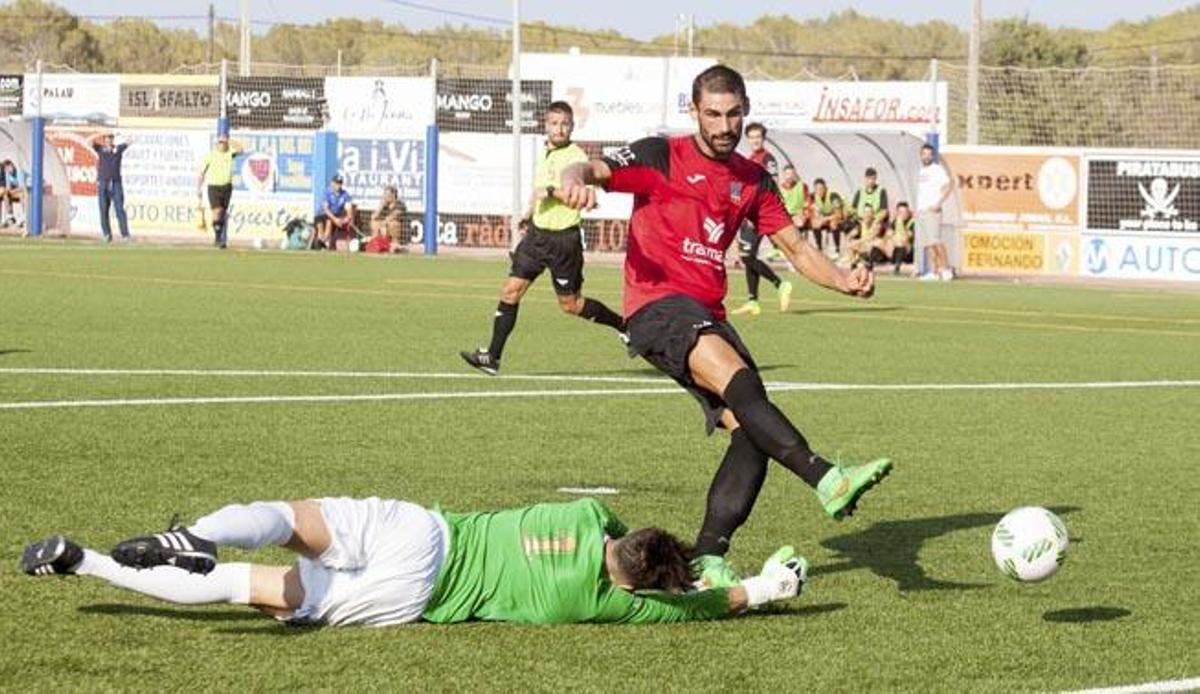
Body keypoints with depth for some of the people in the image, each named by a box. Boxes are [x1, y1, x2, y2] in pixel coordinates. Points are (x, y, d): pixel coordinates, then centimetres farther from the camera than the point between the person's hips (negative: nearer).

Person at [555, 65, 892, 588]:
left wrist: (842, 280, 0)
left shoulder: (752, 180, 18)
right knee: (737, 377, -32)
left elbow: (794, 247, 19)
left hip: (706, 316, 7)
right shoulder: (661, 157, 3)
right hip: (657, 306, -7)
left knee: (751, 431, -11)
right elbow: (595, 170, -10)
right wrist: (576, 179, -36)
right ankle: (826, 479, -45)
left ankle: (707, 562, -7)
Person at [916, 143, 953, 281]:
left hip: (932, 211, -8)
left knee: (936, 241, -16)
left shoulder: (937, 169, -4)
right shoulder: (921, 172, 19)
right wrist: (917, 209, 16)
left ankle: (946, 269, -14)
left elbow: (947, 187, -12)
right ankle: (934, 272, 3)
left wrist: (938, 204, -20)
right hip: (921, 211, 8)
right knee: (927, 243, 3)